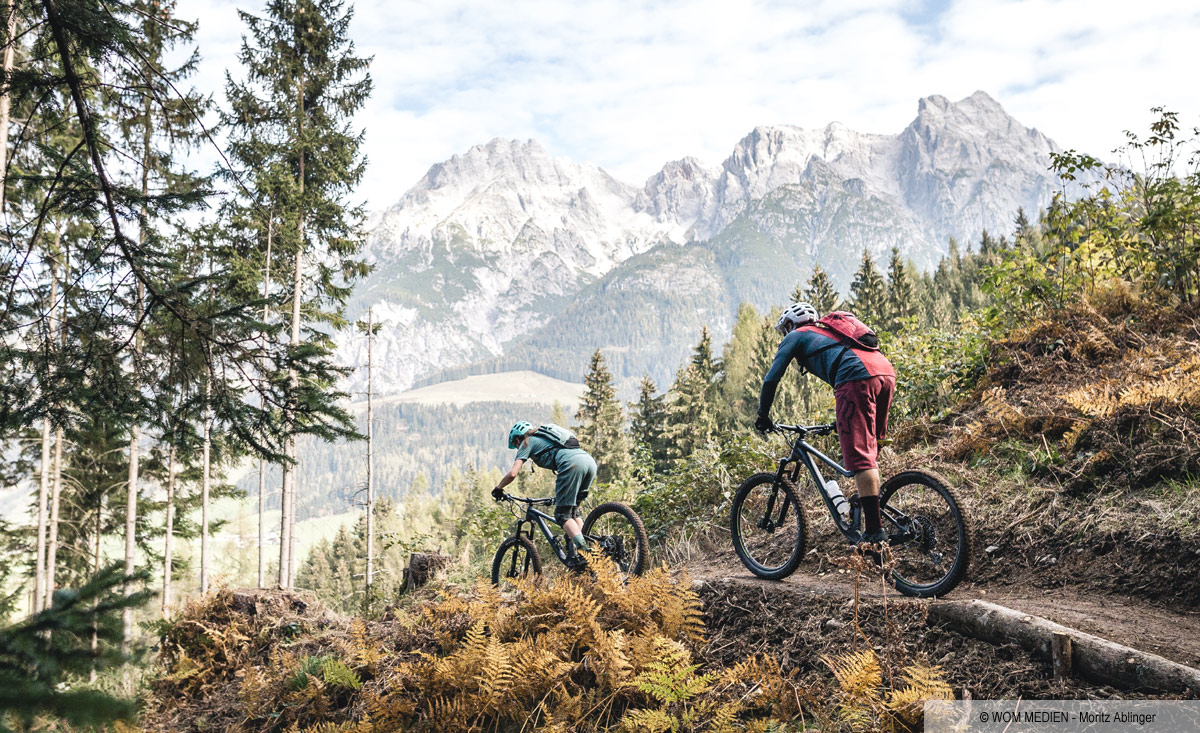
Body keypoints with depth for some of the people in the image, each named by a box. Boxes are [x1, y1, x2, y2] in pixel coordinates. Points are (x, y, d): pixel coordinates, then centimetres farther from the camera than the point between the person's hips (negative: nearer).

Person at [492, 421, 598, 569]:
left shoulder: (527, 442, 17)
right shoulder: (545, 437, 39)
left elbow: (512, 473, 7)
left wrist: (498, 488, 24)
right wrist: (560, 493, 55)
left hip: (573, 464, -8)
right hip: (590, 461, 8)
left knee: (562, 514, -2)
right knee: (572, 511, 18)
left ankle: (584, 550, -21)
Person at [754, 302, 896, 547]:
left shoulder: (796, 336, 19)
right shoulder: (831, 331, 39)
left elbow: (772, 378, 13)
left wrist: (763, 415, 25)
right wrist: (841, 420, 52)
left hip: (858, 377, -8)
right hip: (886, 372, 8)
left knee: (859, 456, -10)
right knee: (870, 450, 20)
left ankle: (874, 531, -15)